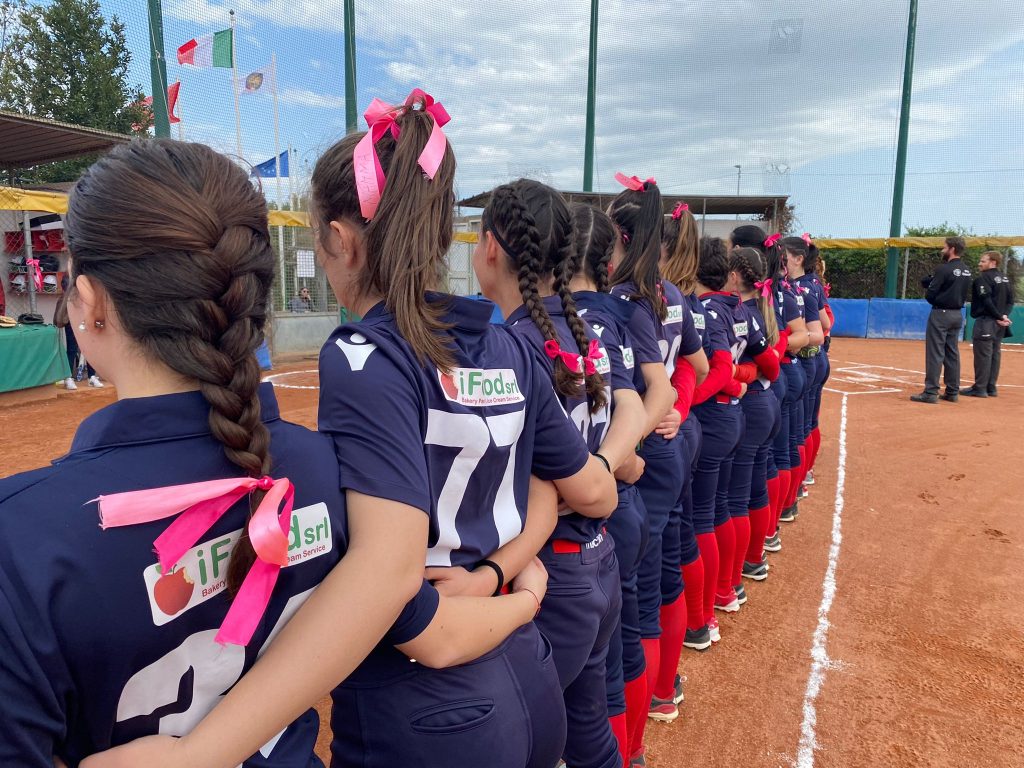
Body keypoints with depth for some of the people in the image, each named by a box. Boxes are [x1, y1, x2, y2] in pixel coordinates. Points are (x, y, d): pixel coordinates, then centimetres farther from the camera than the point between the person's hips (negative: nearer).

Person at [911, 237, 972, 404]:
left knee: (935, 354, -6)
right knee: (952, 354, 12)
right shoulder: (967, 271, 10)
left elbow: (930, 294, -15)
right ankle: (952, 391, 15)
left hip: (941, 314, -8)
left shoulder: (944, 269, -14)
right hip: (957, 315, 8)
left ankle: (931, 393, -7)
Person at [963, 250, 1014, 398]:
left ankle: (980, 388, -6)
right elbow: (1010, 301, 10)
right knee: (995, 354, 11)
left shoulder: (982, 278, -11)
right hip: (1000, 324, 8)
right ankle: (991, 387, 15)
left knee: (983, 355, -6)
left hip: (986, 321, -8)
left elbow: (987, 301, -18)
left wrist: (1000, 317, -12)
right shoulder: (1005, 279, 15)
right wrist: (1004, 315, 0)